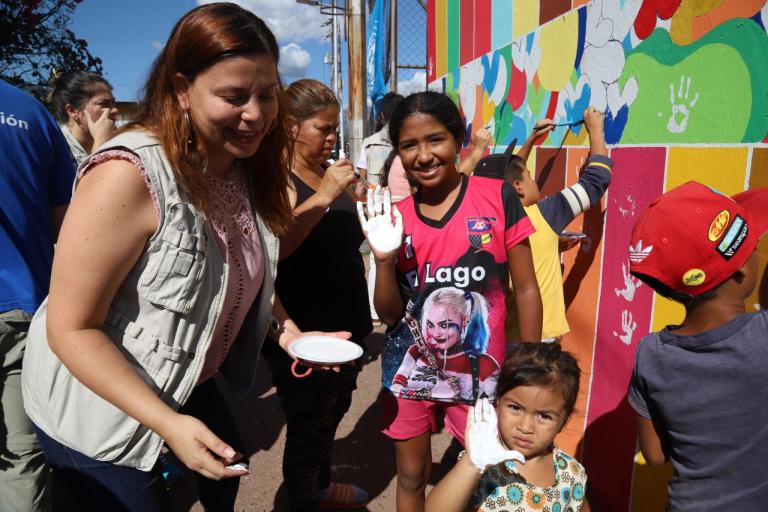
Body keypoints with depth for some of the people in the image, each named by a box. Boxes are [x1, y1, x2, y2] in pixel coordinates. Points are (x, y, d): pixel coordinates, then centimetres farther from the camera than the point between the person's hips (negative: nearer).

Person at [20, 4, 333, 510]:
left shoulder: (248, 166, -7)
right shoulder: (129, 174, -30)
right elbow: (71, 328, -26)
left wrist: (287, 329, -7)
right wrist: (168, 424, -33)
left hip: (189, 383, 8)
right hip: (95, 410, -7)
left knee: (230, 467, 27)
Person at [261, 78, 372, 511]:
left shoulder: (331, 173, 8)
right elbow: (273, 245, -31)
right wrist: (323, 196, -32)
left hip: (345, 320, 9)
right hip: (303, 332, -8)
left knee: (335, 410, 24)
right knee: (309, 425, 7)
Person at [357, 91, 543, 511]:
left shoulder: (497, 197, -9)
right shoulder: (396, 218, -2)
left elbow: (525, 289, -3)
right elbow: (389, 314, -1)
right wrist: (384, 258, -17)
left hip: (479, 371, -2)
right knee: (411, 477, 20)